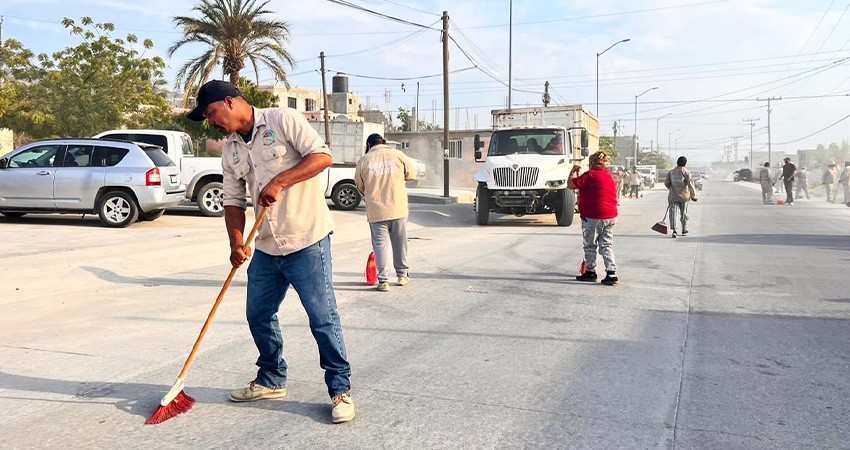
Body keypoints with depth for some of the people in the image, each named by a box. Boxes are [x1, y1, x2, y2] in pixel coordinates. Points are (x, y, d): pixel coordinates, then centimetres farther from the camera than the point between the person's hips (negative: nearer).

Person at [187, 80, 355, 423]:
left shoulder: (283, 120, -7)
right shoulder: (230, 150, 12)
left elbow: (322, 156, -15)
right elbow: (233, 201, 12)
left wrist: (279, 181, -21)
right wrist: (237, 242, -3)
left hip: (307, 240, -7)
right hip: (265, 248, 7)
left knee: (323, 317, -4)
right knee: (258, 315, 13)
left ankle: (340, 390, 9)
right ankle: (271, 380, 33)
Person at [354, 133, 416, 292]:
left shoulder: (364, 160, -1)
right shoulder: (397, 155, 0)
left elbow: (359, 186, 8)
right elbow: (411, 174, 10)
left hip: (376, 211, -1)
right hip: (398, 209, 1)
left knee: (380, 244, 5)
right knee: (400, 243, 15)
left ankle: (383, 280, 0)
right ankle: (402, 275, 26)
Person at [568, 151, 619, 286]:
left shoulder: (590, 175, -12)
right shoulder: (610, 176, 13)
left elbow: (570, 184, -12)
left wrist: (573, 171, 5)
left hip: (593, 217, -7)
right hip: (611, 215, 7)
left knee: (590, 246, 8)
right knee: (607, 245, 9)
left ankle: (591, 272, 16)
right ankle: (612, 273, 1)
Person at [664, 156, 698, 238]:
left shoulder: (671, 172, 5)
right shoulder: (686, 172, -4)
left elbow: (666, 183, 5)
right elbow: (690, 184, -8)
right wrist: (693, 195, -1)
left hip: (673, 196, 1)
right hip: (684, 195, -1)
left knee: (673, 212, -5)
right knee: (684, 213, 14)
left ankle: (674, 230, -23)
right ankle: (684, 230, 27)